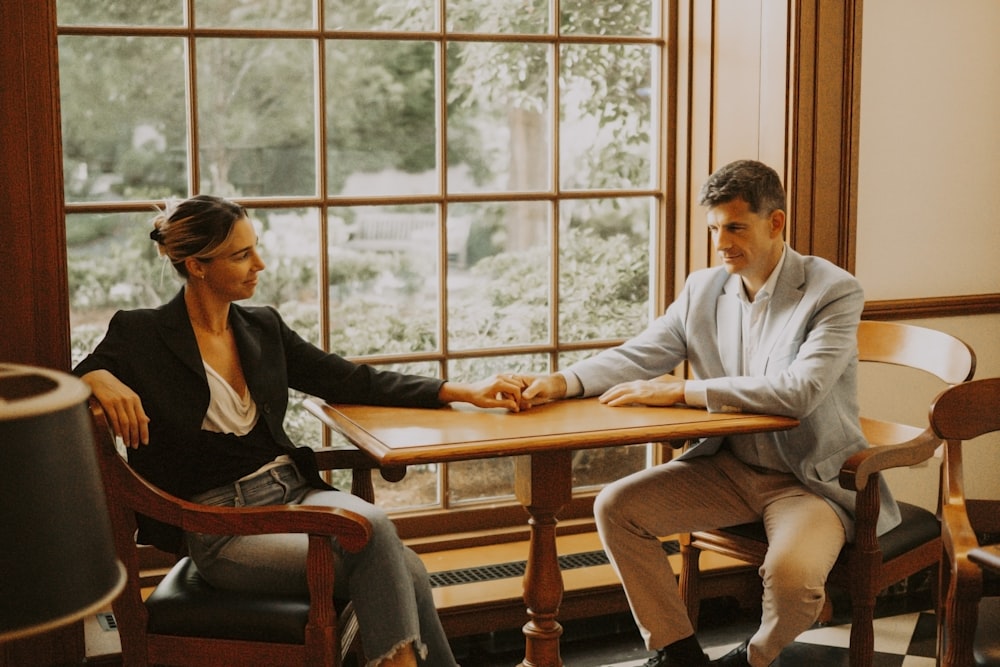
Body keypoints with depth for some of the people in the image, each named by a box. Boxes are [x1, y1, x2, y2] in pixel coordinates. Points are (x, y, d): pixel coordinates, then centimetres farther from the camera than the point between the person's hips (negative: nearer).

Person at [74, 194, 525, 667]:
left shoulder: (262, 326, 12)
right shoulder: (140, 335, -2)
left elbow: (350, 381, 16)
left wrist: (461, 392, 11)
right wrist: (98, 378, -25)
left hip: (293, 490, 5)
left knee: (403, 571, -25)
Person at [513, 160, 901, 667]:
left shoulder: (834, 292, -15)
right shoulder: (703, 289, 4)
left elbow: (798, 391, -28)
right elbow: (638, 356, 1)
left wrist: (679, 390, -29)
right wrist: (560, 383, -20)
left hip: (813, 478, -6)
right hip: (729, 467, 6)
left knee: (792, 575, -32)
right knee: (615, 507, -9)